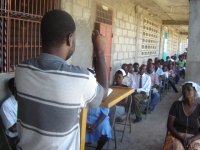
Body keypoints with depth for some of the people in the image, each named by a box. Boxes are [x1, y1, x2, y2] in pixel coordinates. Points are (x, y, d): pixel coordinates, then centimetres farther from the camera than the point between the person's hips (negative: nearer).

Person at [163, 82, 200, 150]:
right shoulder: (176, 105, -1)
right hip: (176, 135, -1)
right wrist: (181, 138, -16)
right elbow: (169, 125, -3)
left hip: (194, 138, 1)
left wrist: (191, 139, -19)